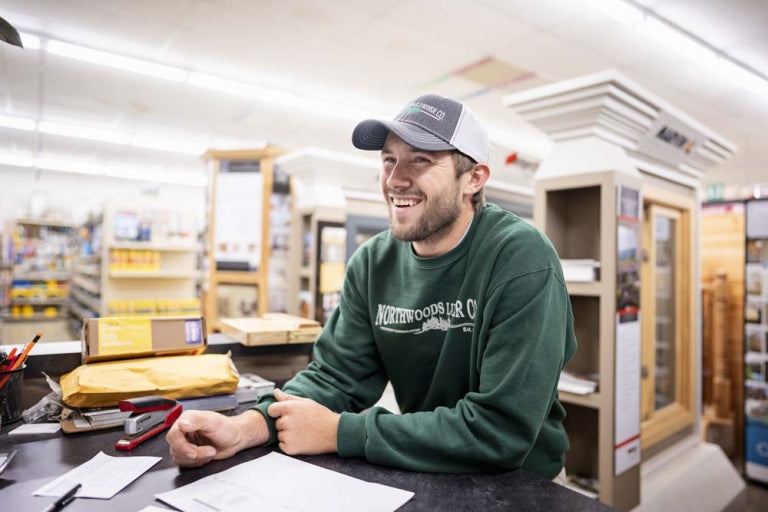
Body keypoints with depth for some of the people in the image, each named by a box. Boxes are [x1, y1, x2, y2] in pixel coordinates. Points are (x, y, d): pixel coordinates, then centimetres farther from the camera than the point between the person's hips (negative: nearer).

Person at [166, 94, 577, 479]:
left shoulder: (521, 259, -21)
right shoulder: (372, 263, -4)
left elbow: (502, 429, -25)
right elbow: (336, 375, -2)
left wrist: (338, 432, -22)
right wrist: (244, 427, -20)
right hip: (419, 476, 4)